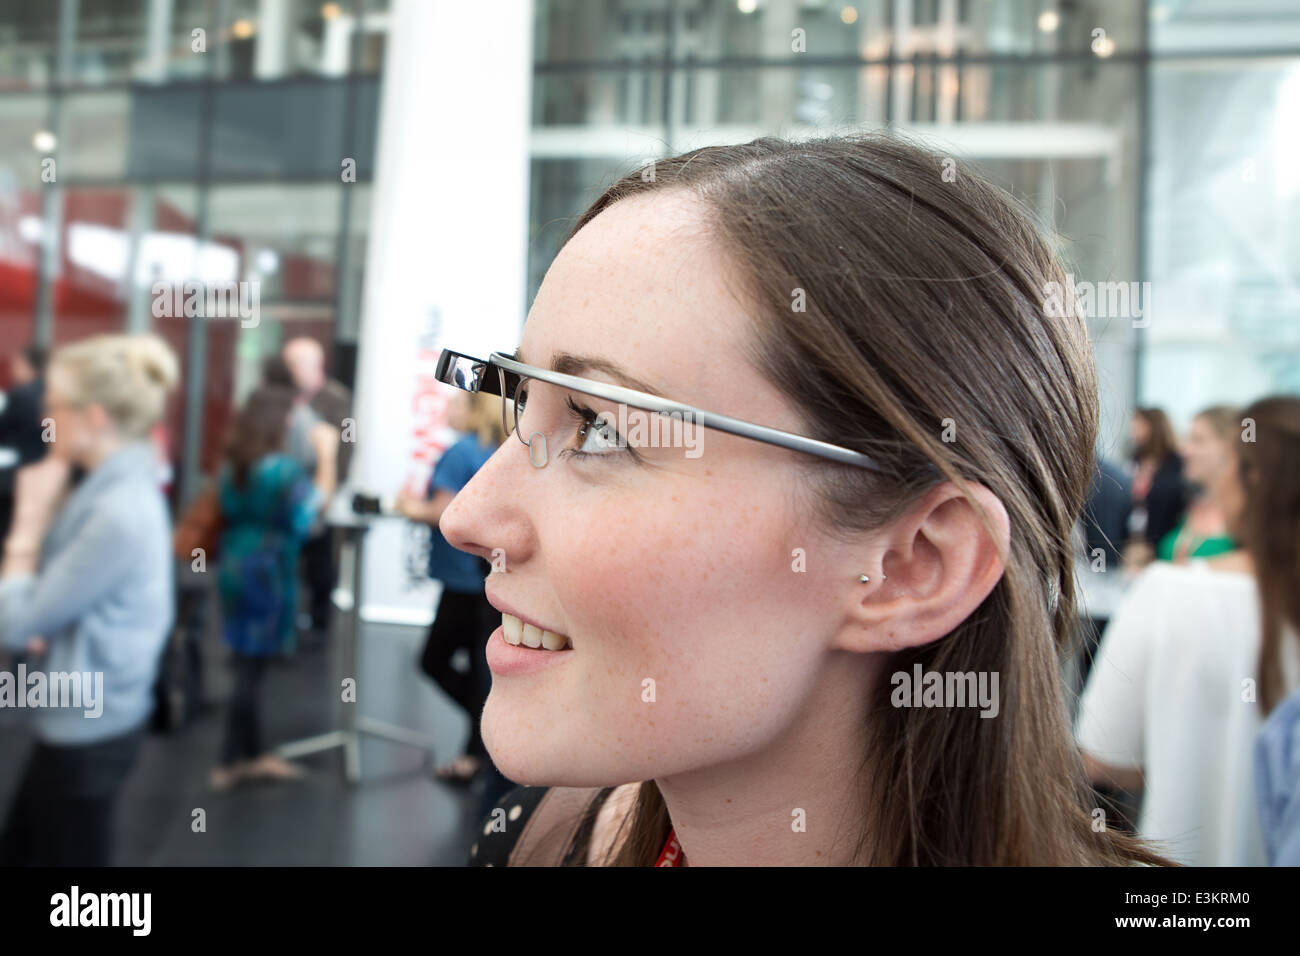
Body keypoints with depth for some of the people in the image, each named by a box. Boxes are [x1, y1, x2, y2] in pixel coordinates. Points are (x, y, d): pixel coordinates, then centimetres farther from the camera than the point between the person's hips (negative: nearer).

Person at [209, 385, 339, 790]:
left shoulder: (233, 466, 4)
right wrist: (326, 453, -1)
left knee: (248, 664, 15)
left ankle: (250, 754, 25)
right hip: (268, 574, -7)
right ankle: (231, 763, 11)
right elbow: (317, 500, -8)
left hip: (235, 569, 7)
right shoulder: (281, 469, -17)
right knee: (251, 666, 2)